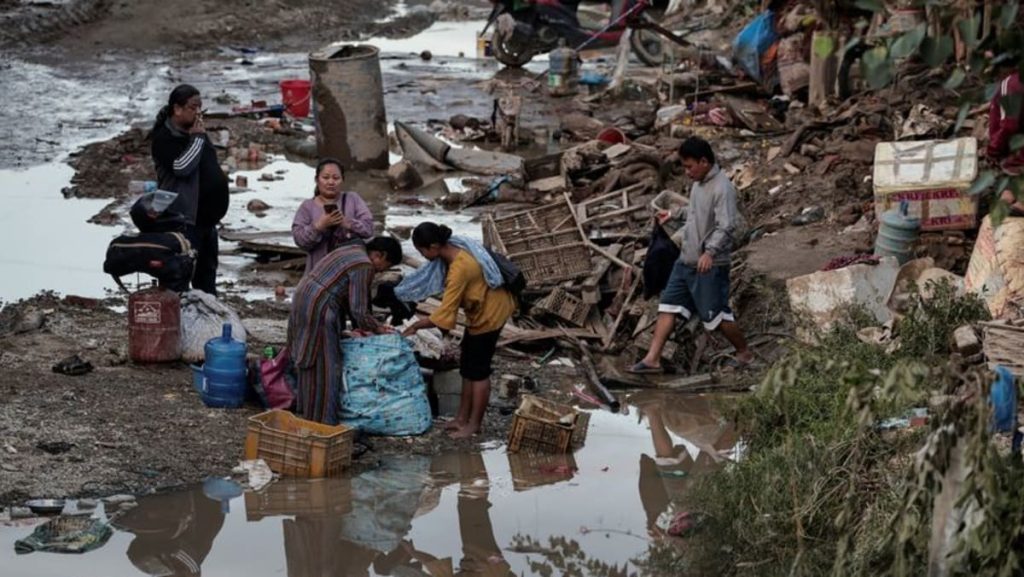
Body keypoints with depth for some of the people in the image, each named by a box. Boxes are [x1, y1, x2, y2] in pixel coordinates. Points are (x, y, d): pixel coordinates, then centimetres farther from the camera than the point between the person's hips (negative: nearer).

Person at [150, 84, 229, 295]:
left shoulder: (196, 131, 16)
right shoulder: (164, 138, -11)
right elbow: (181, 166, -25)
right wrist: (197, 139, -17)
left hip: (206, 215, 9)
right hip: (183, 217, -9)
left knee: (207, 270, 17)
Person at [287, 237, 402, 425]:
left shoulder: (353, 249, 15)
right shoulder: (364, 266, -16)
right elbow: (359, 310, -14)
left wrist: (359, 325, 18)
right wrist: (377, 328, 2)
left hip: (303, 295, 10)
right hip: (319, 308, -10)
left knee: (310, 363, 18)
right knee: (325, 365, -2)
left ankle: (308, 413, 27)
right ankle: (323, 419, 2)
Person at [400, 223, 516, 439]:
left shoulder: (459, 269, -35)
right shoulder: (453, 248, -8)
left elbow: (444, 315, -31)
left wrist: (416, 326, -19)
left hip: (489, 313, -10)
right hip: (482, 308, 10)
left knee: (478, 369, 2)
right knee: (467, 366, 15)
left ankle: (474, 424, 13)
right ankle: (462, 418, 23)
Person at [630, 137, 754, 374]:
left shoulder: (722, 188, -19)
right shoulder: (699, 183, 10)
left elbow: (726, 226, -28)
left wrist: (710, 252, -39)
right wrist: (673, 215, 27)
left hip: (710, 265, -9)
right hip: (687, 260, 9)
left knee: (715, 314, 0)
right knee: (668, 306, 4)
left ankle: (744, 353, 21)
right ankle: (653, 359, 4)